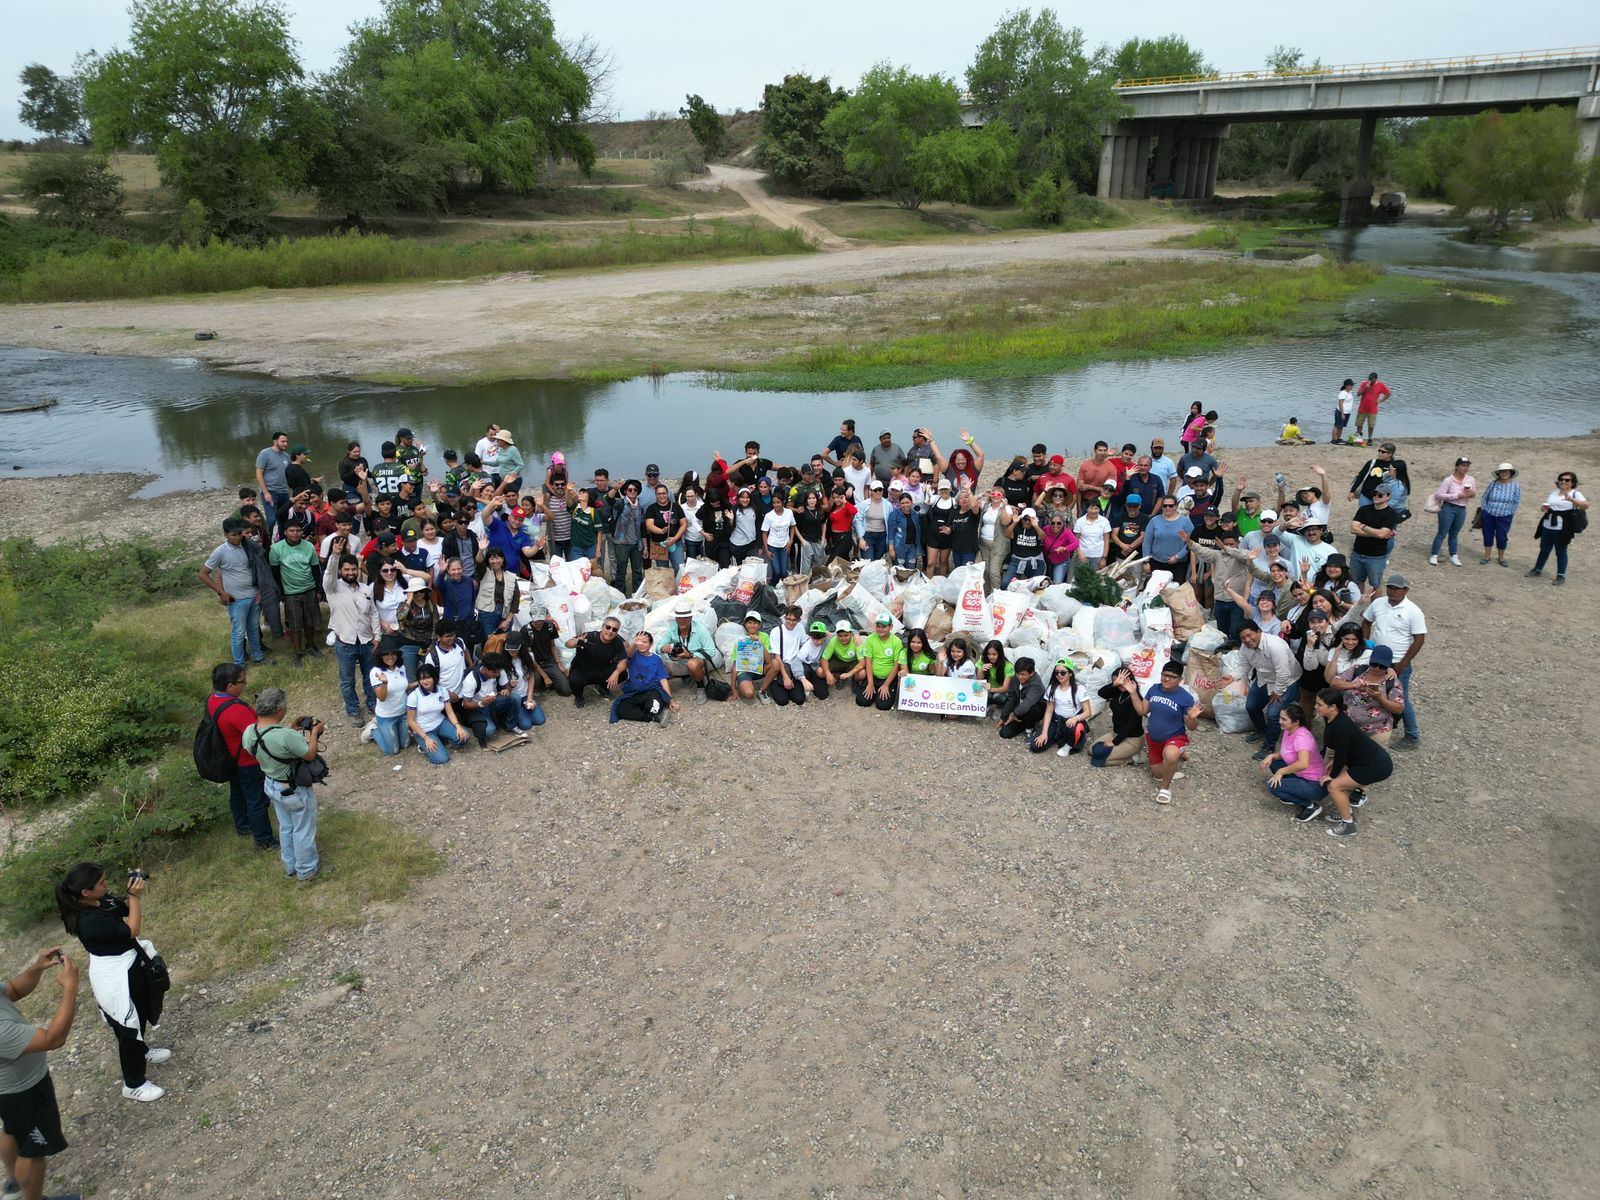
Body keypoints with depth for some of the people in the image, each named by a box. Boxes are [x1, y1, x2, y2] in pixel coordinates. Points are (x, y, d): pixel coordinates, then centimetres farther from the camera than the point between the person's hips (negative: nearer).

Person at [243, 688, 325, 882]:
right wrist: (314, 732, -10)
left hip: (272, 785, 7)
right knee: (303, 831, 16)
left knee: (285, 827, 28)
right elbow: (310, 754, -23)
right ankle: (307, 871, 35)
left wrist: (291, 730, 2)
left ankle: (290, 867, 46)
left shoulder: (249, 732, -14)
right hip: (295, 791, -7)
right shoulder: (286, 736, -38)